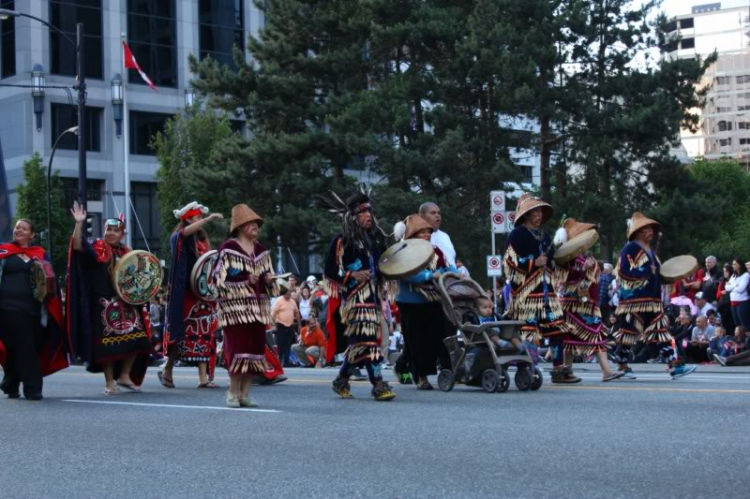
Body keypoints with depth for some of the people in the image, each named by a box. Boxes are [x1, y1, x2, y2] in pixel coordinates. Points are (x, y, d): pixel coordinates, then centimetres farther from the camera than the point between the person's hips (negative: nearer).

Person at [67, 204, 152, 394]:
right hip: (105, 304, -5)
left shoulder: (127, 253, 15)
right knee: (108, 342, -5)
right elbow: (77, 246, -21)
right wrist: (79, 223, -31)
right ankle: (109, 382, 6)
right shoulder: (96, 249, -2)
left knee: (136, 340, 3)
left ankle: (124, 375, 19)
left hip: (127, 303, 5)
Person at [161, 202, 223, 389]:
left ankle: (203, 378, 0)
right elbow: (185, 232, -28)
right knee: (183, 331, -2)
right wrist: (209, 219, -37)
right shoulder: (179, 238, -5)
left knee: (204, 334, 1)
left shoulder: (203, 240, 15)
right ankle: (167, 371, 16)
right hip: (186, 293, -6)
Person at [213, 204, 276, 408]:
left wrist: (269, 280, 0)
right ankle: (233, 393, -3)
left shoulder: (261, 251, 15)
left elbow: (268, 278, 24)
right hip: (236, 307, -6)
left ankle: (244, 393, 9)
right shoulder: (228, 249, -5)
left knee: (255, 348, 2)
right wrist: (245, 281, -18)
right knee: (239, 346, -11)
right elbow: (219, 279, -9)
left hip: (257, 307, 6)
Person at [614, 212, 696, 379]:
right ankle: (623, 367, 8)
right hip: (634, 300, -8)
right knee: (629, 333, -3)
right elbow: (624, 272, -18)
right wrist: (647, 271, -18)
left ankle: (675, 365, -5)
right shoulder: (630, 249, -7)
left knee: (662, 331, 1)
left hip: (653, 300, 8)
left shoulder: (651, 251, 20)